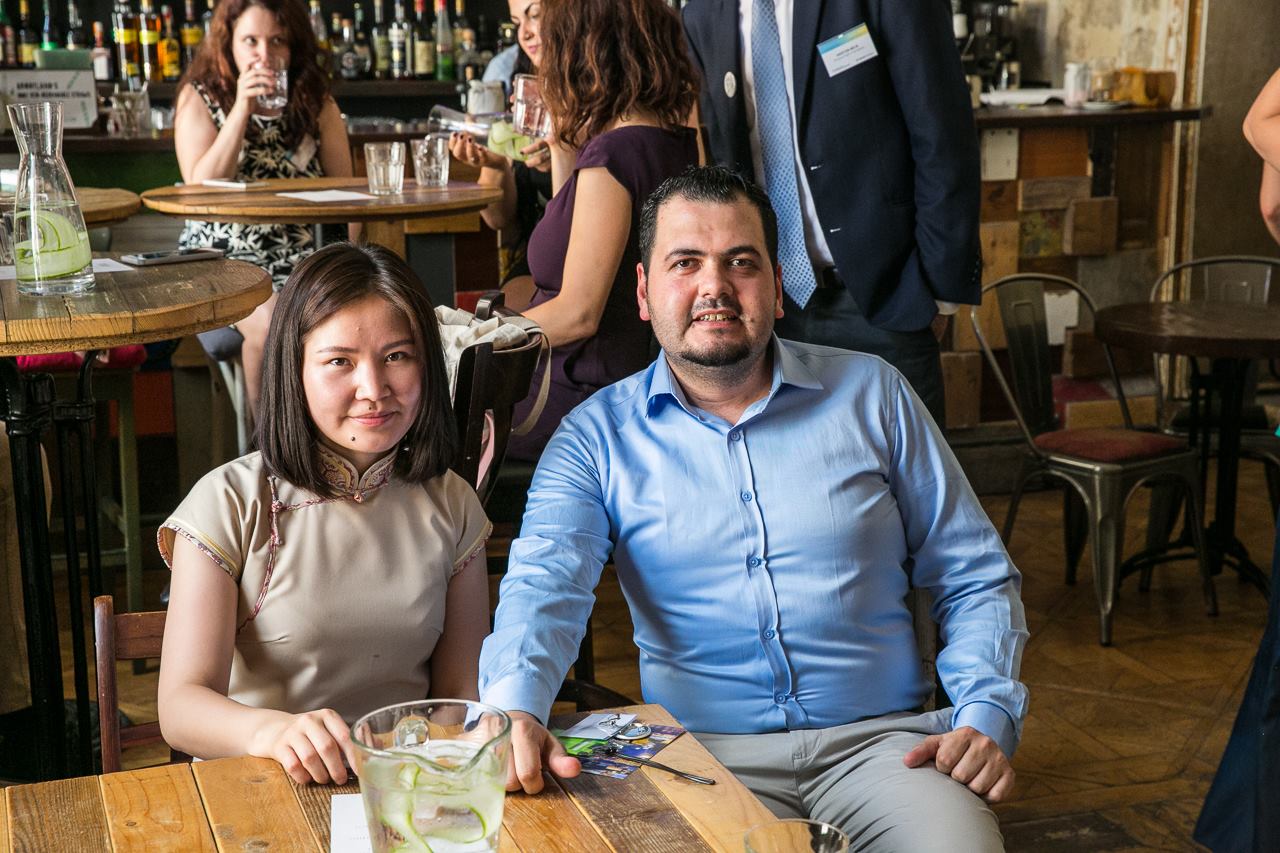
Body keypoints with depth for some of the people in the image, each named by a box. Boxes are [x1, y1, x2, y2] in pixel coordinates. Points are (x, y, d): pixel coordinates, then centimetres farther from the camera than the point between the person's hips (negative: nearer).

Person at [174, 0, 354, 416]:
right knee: (270, 323, -31)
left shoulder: (316, 101, 10)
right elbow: (201, 190, -10)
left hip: (301, 257, 2)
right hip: (223, 260, -2)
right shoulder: (200, 97, 3)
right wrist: (242, 110, -15)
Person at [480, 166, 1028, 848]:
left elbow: (974, 579, 11)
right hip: (705, 750, -1)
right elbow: (546, 586, -11)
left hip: (881, 737, 2)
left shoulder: (871, 393, 8)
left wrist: (987, 718, -5)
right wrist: (513, 708, -33)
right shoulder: (599, 434, 6)